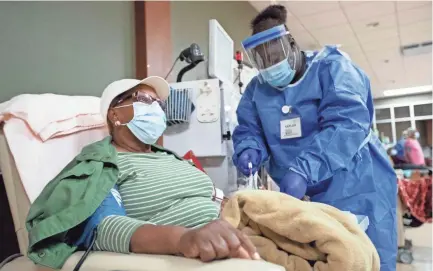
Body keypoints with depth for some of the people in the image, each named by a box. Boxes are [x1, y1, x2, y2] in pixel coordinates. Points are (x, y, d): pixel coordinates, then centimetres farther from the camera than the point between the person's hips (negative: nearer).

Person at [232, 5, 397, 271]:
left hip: (356, 190, -4)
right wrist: (249, 151, -20)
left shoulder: (331, 67, -10)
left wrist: (303, 170, -38)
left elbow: (347, 123, -25)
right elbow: (248, 131, 5)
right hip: (300, 197, 5)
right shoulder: (257, 88, 7)